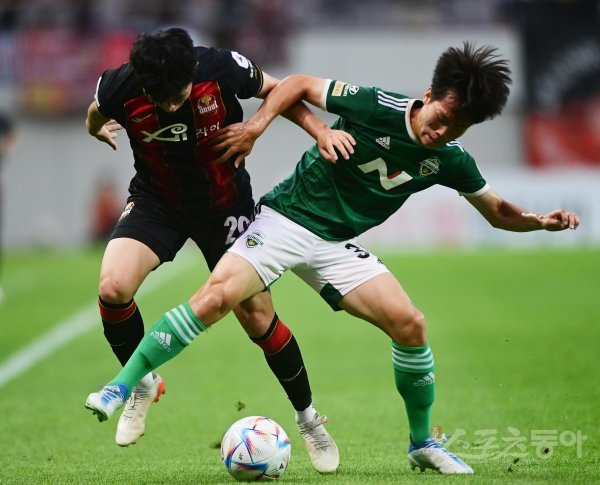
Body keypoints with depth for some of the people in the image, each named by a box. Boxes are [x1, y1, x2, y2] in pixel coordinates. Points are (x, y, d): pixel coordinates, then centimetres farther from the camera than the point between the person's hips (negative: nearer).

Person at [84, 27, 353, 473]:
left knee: (256, 315, -1)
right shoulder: (119, 87, -23)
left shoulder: (224, 69, -27)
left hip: (225, 205, 0)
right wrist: (98, 128, -11)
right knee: (112, 287, -25)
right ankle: (142, 383, 3)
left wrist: (320, 129, -16)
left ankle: (308, 417, 22)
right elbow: (96, 116, 6)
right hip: (156, 202, 0)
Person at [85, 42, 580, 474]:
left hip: (339, 244, 5)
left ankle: (423, 444, 11)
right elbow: (301, 84, -5)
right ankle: (120, 387, -16)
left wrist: (540, 220, -8)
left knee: (410, 324, -10)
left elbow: (498, 212, 11)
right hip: (286, 220, -4)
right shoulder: (374, 107, -17)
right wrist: (255, 126, -18)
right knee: (215, 297, -26)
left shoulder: (450, 159, -2)